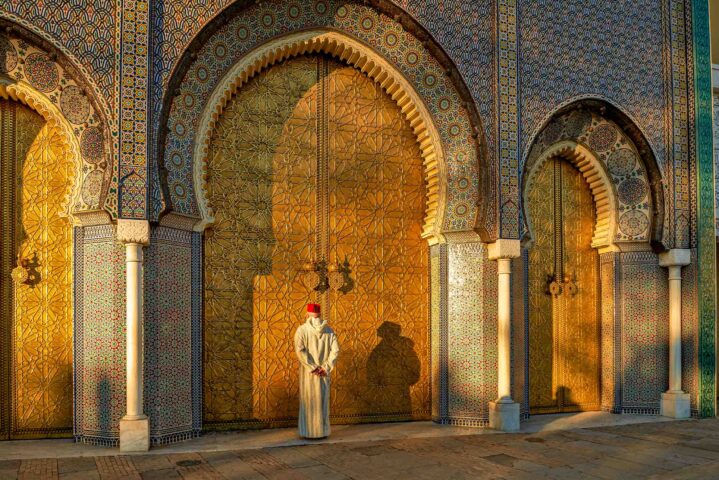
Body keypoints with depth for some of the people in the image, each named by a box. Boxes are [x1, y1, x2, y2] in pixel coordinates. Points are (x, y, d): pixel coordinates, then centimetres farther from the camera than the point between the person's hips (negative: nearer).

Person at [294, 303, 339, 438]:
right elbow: (335, 350, -8)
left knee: (308, 401, 5)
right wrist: (325, 368, -10)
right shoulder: (328, 330, 2)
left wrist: (312, 368, -18)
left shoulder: (302, 329, -8)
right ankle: (322, 431, 12)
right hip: (323, 371, 3)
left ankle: (308, 432, 6)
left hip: (308, 371, -2)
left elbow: (299, 349, -21)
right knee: (322, 401, 10)